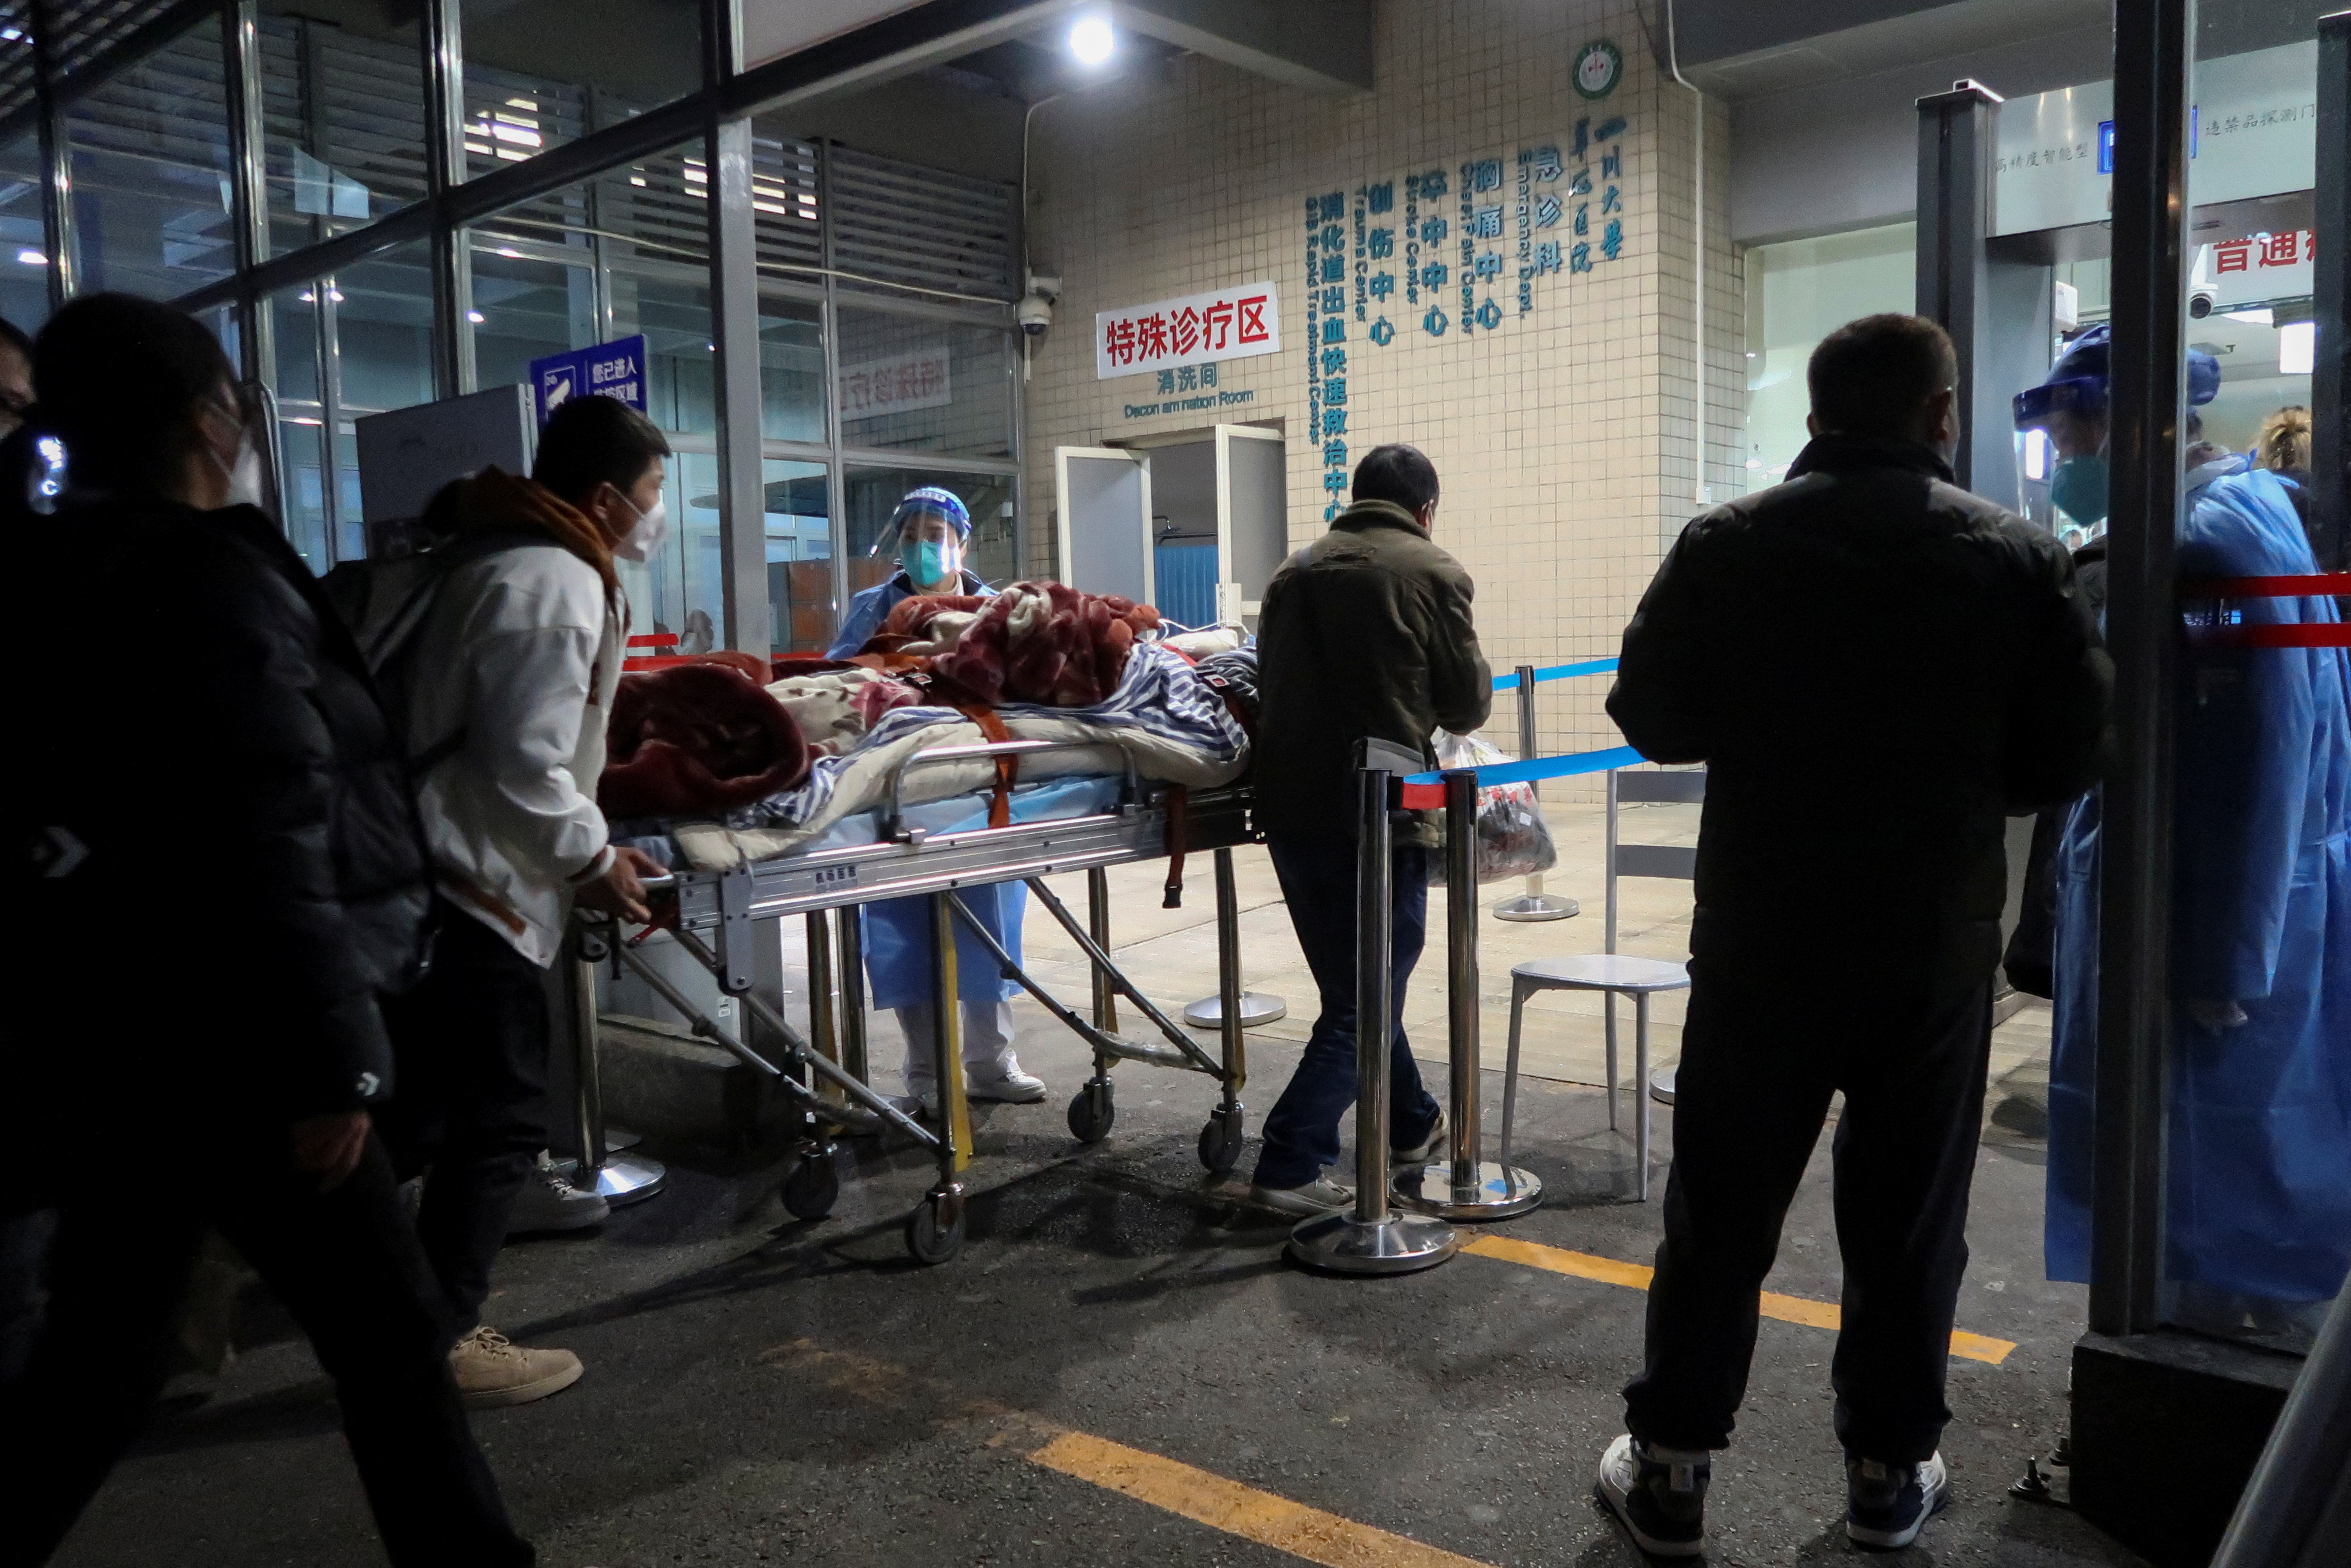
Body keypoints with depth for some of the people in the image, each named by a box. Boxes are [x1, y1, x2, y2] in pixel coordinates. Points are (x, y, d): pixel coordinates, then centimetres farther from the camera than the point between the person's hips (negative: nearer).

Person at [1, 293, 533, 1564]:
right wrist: (328, 1067, -20)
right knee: (388, 1329, 3)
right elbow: (266, 852, -23)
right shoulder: (211, 578, -16)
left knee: (105, 1344, 19)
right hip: (215, 1046, -9)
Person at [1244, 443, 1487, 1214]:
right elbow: (1466, 706, -1)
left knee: (1355, 986, 20)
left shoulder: (1295, 572, 11)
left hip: (1288, 807, 6)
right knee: (1366, 1002, 2)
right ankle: (1288, 1166, -3)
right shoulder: (1433, 573, -5)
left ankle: (1412, 1124, 37)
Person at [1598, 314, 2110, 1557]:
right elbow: (2066, 756, -1)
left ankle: (1669, 1465, 18)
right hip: (1939, 942, 1)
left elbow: (1652, 719, -2)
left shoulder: (1724, 546, -6)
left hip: (1761, 937, 0)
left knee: (1720, 1214, 10)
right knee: (1908, 1218, 15)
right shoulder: (2017, 557, -5)